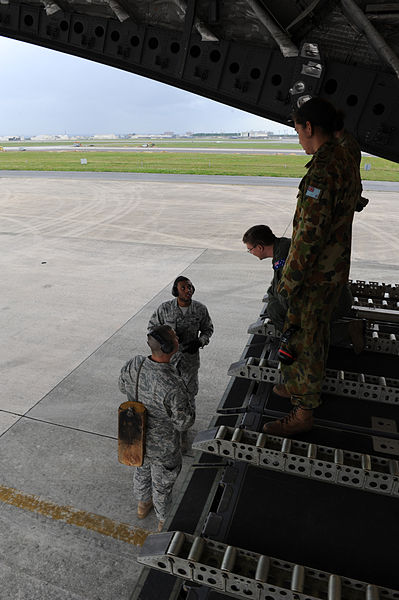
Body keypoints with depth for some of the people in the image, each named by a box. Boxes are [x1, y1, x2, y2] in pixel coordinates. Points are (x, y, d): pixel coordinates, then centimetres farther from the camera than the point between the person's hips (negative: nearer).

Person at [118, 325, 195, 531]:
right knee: (162, 483, 23)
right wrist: (188, 398, -11)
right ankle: (165, 522, 52)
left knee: (142, 469, 34)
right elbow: (184, 423, -27)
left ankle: (143, 505, 63)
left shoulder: (133, 365, -24)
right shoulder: (173, 386, -42)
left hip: (137, 434, 6)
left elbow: (123, 386, -1)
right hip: (162, 446, -5)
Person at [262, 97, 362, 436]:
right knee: (317, 333, 22)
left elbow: (311, 231, -26)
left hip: (316, 273, -10)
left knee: (305, 340, 3)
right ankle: (306, 388, 42)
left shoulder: (324, 168, -23)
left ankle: (303, 413, 19)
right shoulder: (347, 160, 9)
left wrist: (289, 279, -18)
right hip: (336, 267, 10)